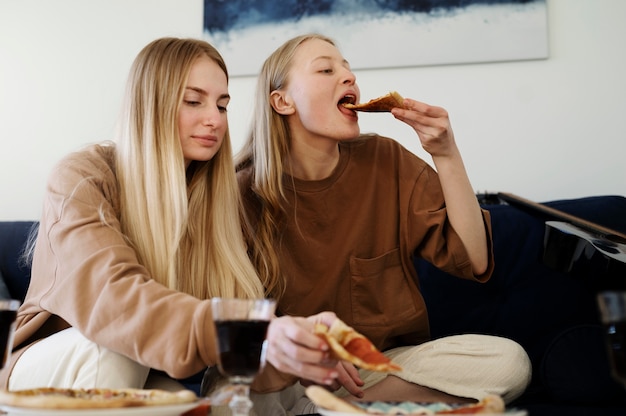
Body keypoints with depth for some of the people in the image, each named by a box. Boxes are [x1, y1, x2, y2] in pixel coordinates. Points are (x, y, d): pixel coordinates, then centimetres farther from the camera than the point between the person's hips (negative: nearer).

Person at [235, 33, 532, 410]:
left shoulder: (386, 161, -1)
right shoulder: (245, 194, -6)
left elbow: (474, 262, -6)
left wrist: (446, 154, -15)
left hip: (387, 361, 4)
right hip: (286, 373, -3)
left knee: (509, 361, -23)